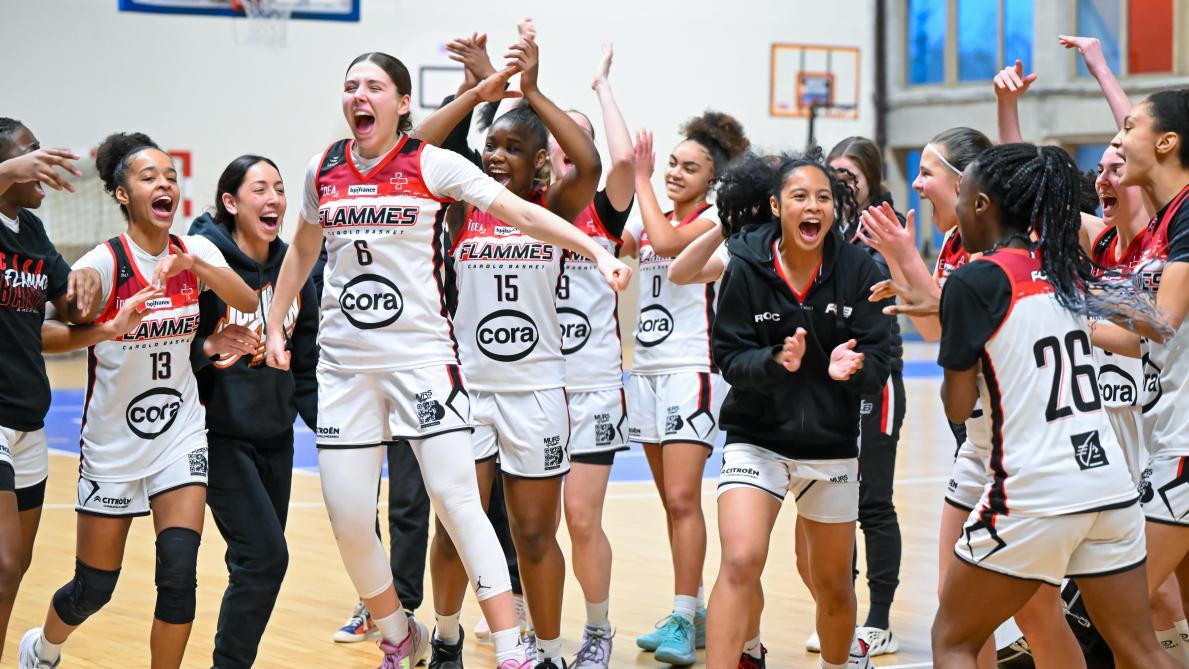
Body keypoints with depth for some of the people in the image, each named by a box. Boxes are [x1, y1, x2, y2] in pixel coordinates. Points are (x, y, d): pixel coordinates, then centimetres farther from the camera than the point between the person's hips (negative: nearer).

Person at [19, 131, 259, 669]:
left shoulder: (196, 252, -1)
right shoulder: (105, 262, -15)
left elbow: (249, 303, -13)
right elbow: (44, 335, -21)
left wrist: (194, 265, -27)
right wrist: (108, 330, -36)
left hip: (180, 437, 3)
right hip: (112, 445, -3)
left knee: (179, 572, -14)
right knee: (94, 587, 7)